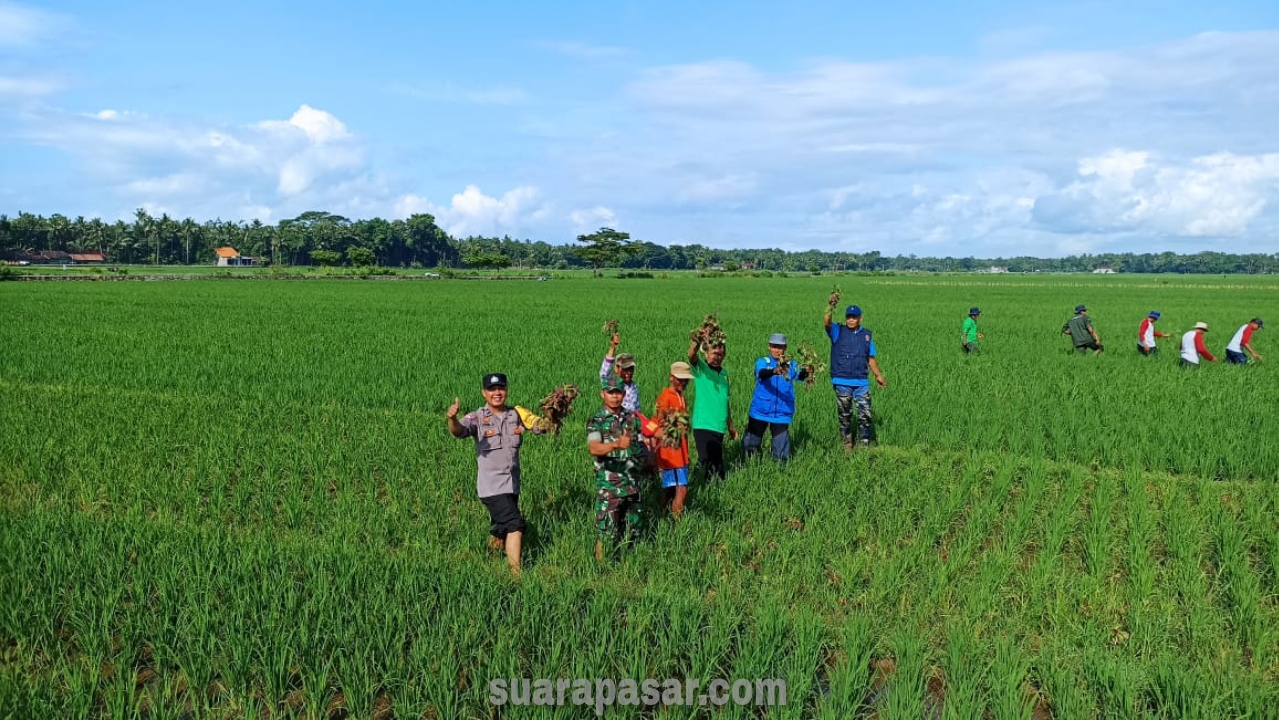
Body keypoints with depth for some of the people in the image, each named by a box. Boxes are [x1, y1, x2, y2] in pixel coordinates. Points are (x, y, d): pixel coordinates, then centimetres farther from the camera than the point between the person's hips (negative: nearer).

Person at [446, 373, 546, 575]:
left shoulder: (516, 414, 5)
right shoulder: (477, 418, -8)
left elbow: (540, 426, 1)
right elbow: (458, 431, -25)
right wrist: (452, 419, -47)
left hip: (512, 484, 5)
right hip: (491, 486, -5)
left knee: (502, 527, 18)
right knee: (515, 525, -15)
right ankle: (515, 573, -9)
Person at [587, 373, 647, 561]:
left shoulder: (633, 419, 9)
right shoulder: (597, 421, -6)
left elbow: (641, 448, 23)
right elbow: (593, 448, -26)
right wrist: (616, 444, -41)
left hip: (632, 485, 5)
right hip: (608, 487, -5)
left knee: (631, 532, 12)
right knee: (608, 534, -4)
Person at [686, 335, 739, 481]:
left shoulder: (724, 373, 15)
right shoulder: (700, 368, -3)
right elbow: (691, 354, -26)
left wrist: (730, 425, 23)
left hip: (719, 427, 6)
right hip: (703, 426, -6)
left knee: (717, 465, 12)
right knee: (710, 466, -12)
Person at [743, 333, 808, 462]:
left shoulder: (790, 365, 1)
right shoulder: (762, 362, -4)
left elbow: (799, 375, -19)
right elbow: (762, 373, -26)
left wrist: (805, 373, -43)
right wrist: (775, 371, -48)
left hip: (781, 414, 0)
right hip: (760, 412, 0)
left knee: (781, 449, 4)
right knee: (751, 443, 13)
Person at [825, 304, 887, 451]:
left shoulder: (867, 335, 10)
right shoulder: (837, 331, 2)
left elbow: (871, 358, 17)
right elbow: (826, 322, -19)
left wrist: (878, 375, 19)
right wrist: (830, 307, -35)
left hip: (862, 382, 2)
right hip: (842, 382, -2)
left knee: (865, 415, -3)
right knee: (845, 415, 8)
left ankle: (863, 444, 8)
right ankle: (847, 444, 18)